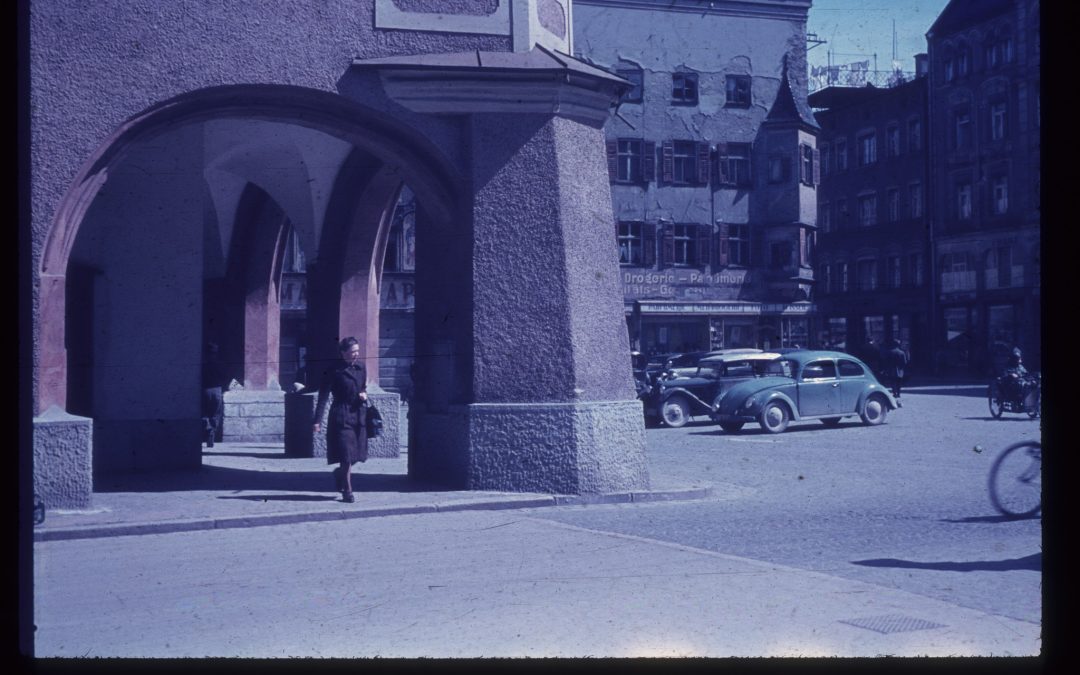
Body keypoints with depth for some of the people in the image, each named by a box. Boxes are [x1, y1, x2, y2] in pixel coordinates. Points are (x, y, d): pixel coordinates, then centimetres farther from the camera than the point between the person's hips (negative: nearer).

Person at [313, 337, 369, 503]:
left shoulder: (361, 367, 8)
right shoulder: (334, 371, -10)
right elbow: (323, 396, -10)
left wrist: (364, 394, -1)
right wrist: (317, 420, -14)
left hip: (359, 415, 6)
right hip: (342, 416, -6)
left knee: (357, 454, 10)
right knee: (346, 456, -6)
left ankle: (339, 472, 39)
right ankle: (347, 491, 7)